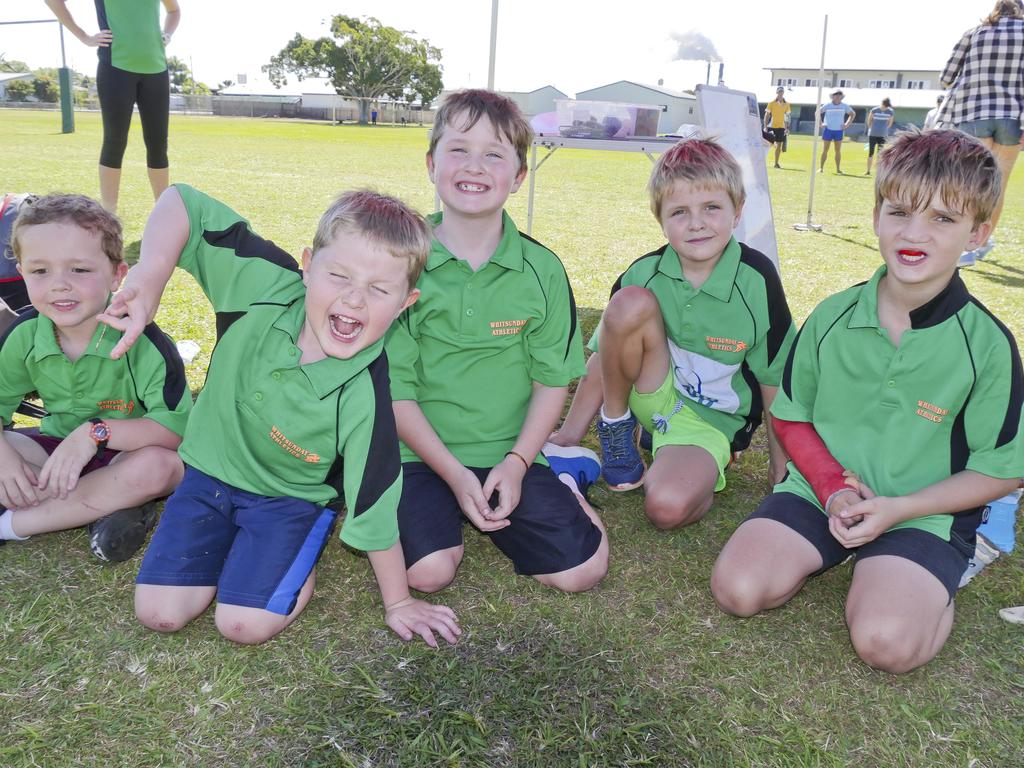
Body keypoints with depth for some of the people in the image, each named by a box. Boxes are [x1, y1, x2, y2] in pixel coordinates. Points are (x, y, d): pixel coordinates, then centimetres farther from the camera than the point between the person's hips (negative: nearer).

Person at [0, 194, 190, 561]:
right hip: (57, 449, 4)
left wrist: (95, 433, -37)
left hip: (123, 454, -4)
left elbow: (176, 427, -28)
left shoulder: (142, 339, -24)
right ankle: (112, 503, -19)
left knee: (156, 466, -37)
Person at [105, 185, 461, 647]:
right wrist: (150, 276, -37)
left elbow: (376, 510, -19)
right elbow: (181, 202, -19)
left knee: (246, 623, -20)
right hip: (211, 470, 4)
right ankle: (232, 544, 22)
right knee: (159, 612, -4)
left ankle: (303, 563, 9)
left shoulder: (363, 396, -30)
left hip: (291, 499, -3)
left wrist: (397, 602, -9)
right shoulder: (270, 286, -24)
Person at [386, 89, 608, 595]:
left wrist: (516, 463, -10)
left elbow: (552, 380, 2)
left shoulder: (541, 269, -2)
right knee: (428, 570, -22)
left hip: (511, 456, 1)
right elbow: (396, 389, -7)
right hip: (423, 454, -1)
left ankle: (560, 489, 18)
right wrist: (455, 475, -12)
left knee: (581, 568, -12)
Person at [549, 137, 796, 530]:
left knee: (668, 506, -34)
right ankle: (616, 423, -5)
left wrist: (781, 469, 0)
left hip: (712, 420, -2)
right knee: (631, 303, -26)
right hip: (652, 393, 3)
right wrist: (569, 434, -2)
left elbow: (775, 380, -6)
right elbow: (603, 358, -1)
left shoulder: (757, 280, -16)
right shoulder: (644, 274, -11)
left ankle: (703, 474, 3)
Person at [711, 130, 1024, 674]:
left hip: (924, 514, -2)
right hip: (822, 490, 3)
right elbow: (791, 416, 7)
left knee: (885, 641, -25)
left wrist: (898, 508, -15)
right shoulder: (832, 318, -2)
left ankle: (936, 581, 7)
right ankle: (832, 553, 9)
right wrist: (834, 488, -10)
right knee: (738, 588, -17)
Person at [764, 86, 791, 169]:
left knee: (779, 145, 4)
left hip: (781, 127, 3)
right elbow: (767, 115, -1)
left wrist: (787, 128, 3)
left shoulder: (786, 104, 6)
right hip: (771, 126, -3)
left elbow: (787, 116, 10)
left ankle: (776, 163, 10)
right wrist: (765, 127, -8)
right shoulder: (771, 103, -2)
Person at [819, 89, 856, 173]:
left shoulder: (845, 106, 2)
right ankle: (821, 168, 3)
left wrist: (847, 124, 5)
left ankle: (838, 169, 8)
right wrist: (821, 123, -1)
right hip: (828, 130, -2)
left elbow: (853, 114, 15)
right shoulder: (827, 105, -3)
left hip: (839, 131, 2)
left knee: (838, 151, 3)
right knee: (825, 150, -1)